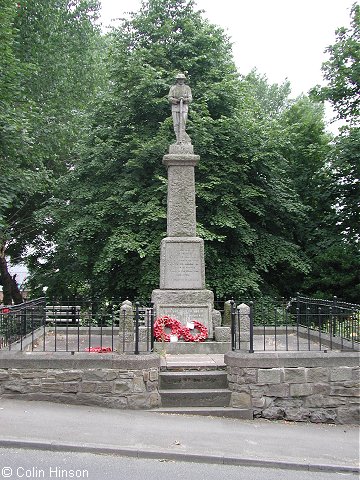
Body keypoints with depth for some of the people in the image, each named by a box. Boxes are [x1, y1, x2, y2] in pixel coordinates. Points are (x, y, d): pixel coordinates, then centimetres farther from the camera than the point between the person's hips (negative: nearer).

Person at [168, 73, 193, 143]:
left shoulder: (187, 88, 7)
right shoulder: (173, 88, 8)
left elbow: (190, 99, 0)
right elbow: (170, 98, 0)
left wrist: (184, 99, -21)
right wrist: (177, 100, -18)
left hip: (184, 107, -2)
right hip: (175, 108, 2)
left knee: (182, 124, -10)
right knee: (176, 124, -3)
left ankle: (181, 140, -7)